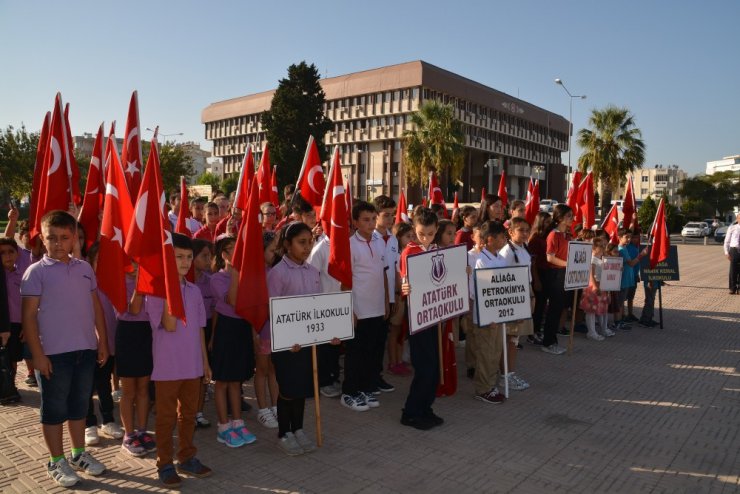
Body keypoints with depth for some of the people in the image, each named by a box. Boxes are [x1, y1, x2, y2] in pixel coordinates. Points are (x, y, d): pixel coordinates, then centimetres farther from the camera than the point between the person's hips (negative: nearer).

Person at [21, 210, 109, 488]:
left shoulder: (85, 268, 6)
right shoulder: (36, 272, -7)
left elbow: (96, 306, 11)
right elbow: (29, 316, -9)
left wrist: (102, 341, 9)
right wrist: (38, 354, -13)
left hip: (86, 349, 4)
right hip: (54, 353, -4)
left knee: (79, 405, 16)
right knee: (54, 408, 8)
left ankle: (79, 454, 31)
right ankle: (56, 462, 23)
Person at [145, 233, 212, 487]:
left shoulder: (194, 291, 5)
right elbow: (169, 325, -23)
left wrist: (205, 361, 12)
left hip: (192, 365, 5)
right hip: (167, 367, -5)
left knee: (189, 413, 16)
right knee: (166, 416, 8)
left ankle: (187, 458, 30)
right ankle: (165, 463, 21)